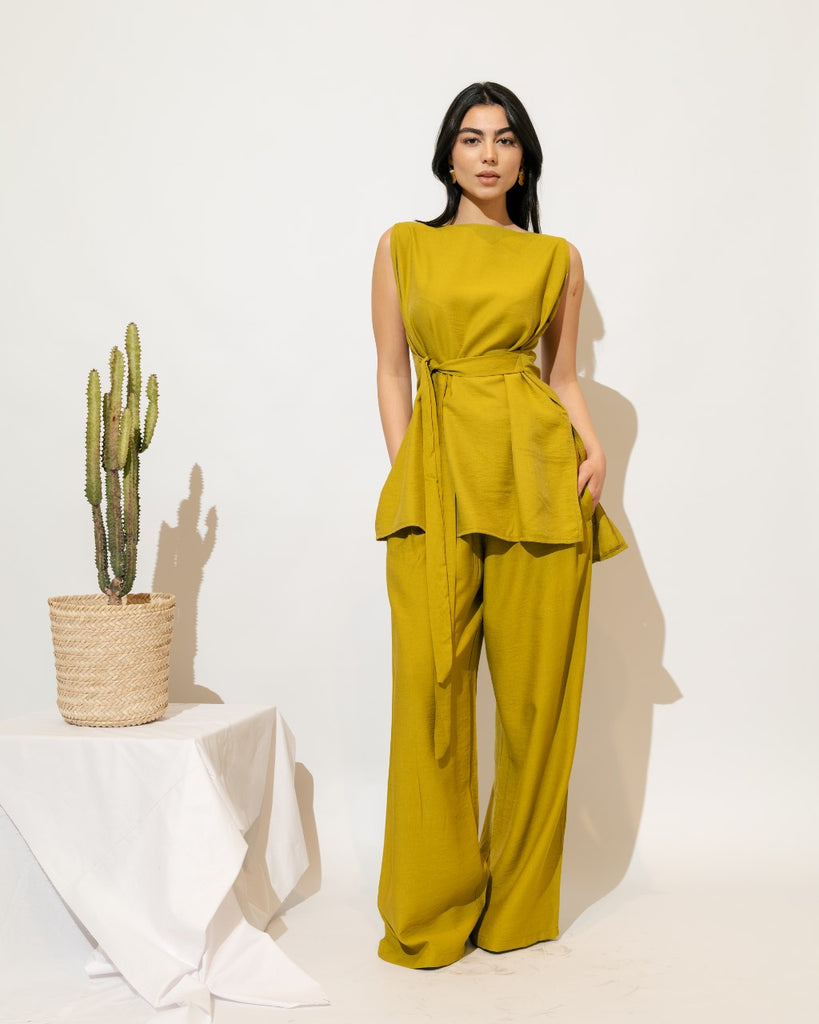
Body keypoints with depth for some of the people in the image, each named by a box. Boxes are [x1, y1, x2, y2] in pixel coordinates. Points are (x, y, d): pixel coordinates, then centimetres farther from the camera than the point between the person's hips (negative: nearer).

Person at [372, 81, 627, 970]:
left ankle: (519, 902, 19)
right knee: (431, 686, -5)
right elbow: (391, 373, 11)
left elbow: (564, 373, 16)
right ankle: (431, 910, 11)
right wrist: (403, 472, -1)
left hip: (537, 469, 1)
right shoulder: (403, 247, 13)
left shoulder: (556, 258, 14)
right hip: (436, 472, 0)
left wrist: (594, 449, -2)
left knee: (537, 687, 2)